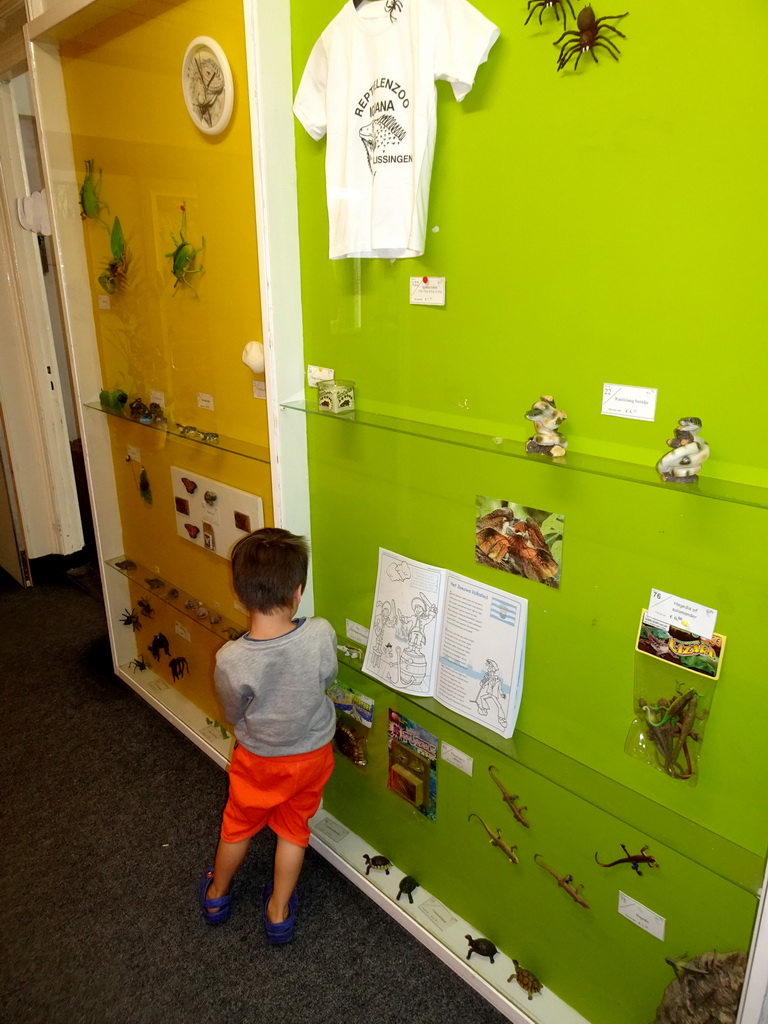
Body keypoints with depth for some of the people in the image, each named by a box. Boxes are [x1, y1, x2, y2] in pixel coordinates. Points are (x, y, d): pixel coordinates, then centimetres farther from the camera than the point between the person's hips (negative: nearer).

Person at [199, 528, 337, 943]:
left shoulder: (231, 660, -32)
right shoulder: (321, 635, -31)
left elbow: (233, 714, -12)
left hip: (258, 758, 0)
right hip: (312, 753, 1)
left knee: (238, 826, 27)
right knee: (293, 829, 25)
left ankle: (217, 894, 52)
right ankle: (279, 913, 43)